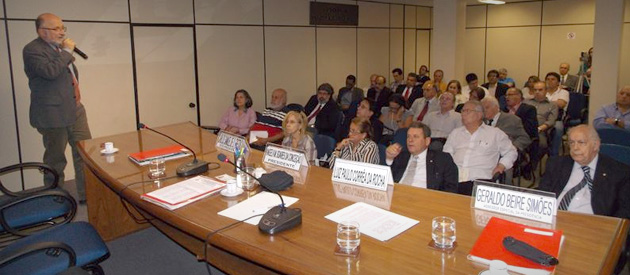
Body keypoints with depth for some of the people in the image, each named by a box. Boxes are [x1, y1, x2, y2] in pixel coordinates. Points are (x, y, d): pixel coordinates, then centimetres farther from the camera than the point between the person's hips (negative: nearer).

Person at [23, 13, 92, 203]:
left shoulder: (59, 48, 14)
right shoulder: (32, 50, -12)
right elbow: (50, 71, -28)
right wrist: (67, 52, -17)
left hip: (75, 111, 8)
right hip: (53, 115, -8)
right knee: (55, 160, 4)